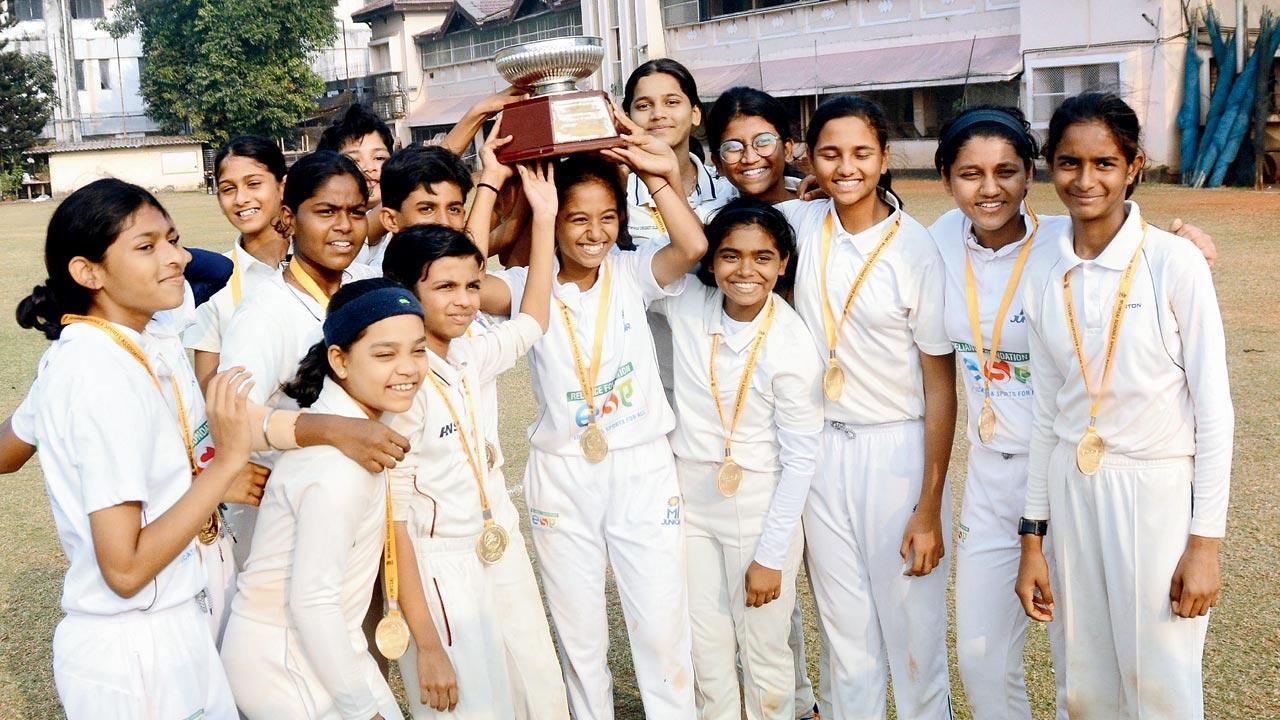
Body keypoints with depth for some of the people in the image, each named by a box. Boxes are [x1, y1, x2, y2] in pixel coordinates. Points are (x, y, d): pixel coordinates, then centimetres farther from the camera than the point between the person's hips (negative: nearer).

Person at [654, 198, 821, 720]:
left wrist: (770, 555, -9)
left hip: (760, 502, -3)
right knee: (705, 647, 15)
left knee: (764, 651, 11)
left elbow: (801, 458, -12)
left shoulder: (793, 347, -18)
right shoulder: (686, 304, -10)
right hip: (688, 494, 3)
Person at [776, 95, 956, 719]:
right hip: (819, 445, 3)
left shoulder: (917, 251, -11)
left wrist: (930, 508, -10)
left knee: (914, 628, 7)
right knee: (844, 631, 14)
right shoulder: (802, 223, -1)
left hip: (897, 450, -3)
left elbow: (940, 385, -8)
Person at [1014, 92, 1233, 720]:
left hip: (1160, 491, -4)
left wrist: (1205, 543, -10)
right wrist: (1032, 539, 9)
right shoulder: (1043, 279, 3)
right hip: (1072, 492, 4)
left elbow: (1213, 411, -9)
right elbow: (1047, 414, 9)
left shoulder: (1175, 262, -11)